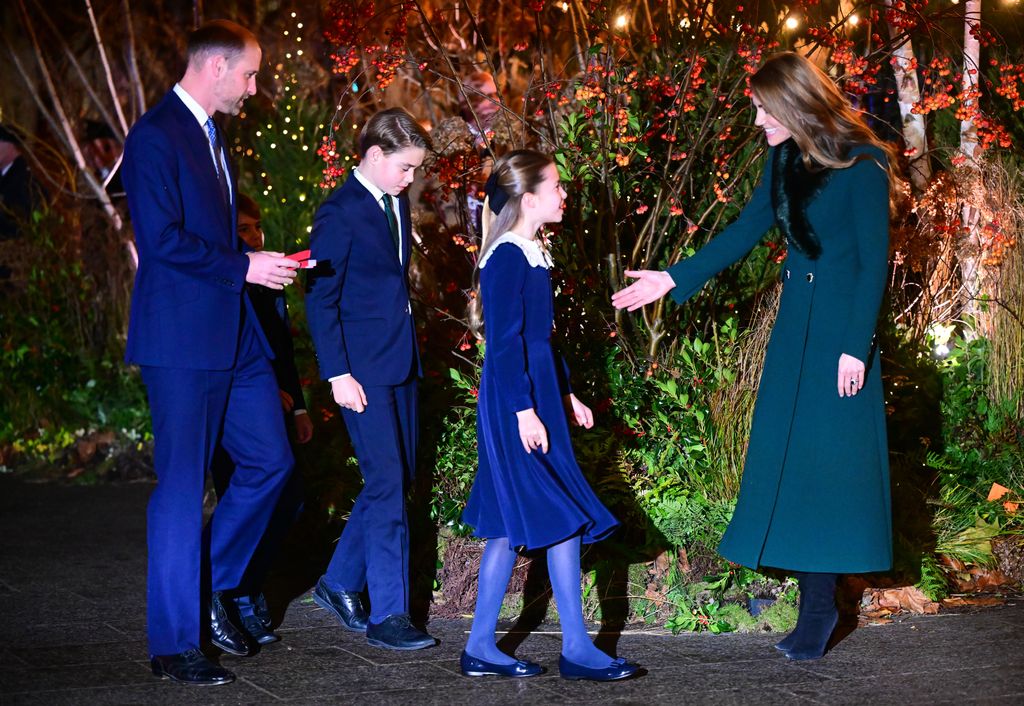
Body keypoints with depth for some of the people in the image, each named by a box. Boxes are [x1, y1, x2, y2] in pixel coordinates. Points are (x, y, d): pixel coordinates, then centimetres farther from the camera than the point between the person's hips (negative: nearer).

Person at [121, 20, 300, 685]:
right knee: (182, 487, -4)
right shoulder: (156, 135, -11)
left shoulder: (213, 136, 18)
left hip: (235, 336, 9)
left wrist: (263, 266, 13)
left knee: (270, 460, 10)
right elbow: (162, 238, -20)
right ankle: (174, 642, 4)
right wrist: (244, 267, -15)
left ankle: (211, 587, 26)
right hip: (182, 338, -9)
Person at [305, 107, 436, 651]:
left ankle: (339, 584, 26)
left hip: (400, 363, 8)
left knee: (396, 480, 11)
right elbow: (320, 299, -12)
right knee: (387, 484, -8)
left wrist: (411, 351, 18)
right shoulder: (339, 213, -12)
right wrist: (338, 374, -16)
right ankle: (387, 616, 0)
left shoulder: (397, 204, 12)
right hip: (362, 369, -8)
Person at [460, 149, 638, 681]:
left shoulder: (531, 254, 14)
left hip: (536, 395, 10)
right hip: (515, 403, -10)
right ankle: (576, 651, 1)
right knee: (564, 517, -6)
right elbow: (505, 342, -18)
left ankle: (481, 648, 14)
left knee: (513, 525, 9)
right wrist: (524, 411, -20)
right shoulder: (507, 258, -14)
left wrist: (566, 394, 23)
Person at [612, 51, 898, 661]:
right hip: (796, 324, 7)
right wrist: (674, 279, 11)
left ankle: (820, 606, 4)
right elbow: (746, 231, 14)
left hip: (842, 329, -7)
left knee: (827, 458, -4)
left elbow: (875, 261, -13)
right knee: (789, 456, 5)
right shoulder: (787, 160, 8)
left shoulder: (861, 166, -13)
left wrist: (856, 347, -16)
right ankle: (816, 606, 12)